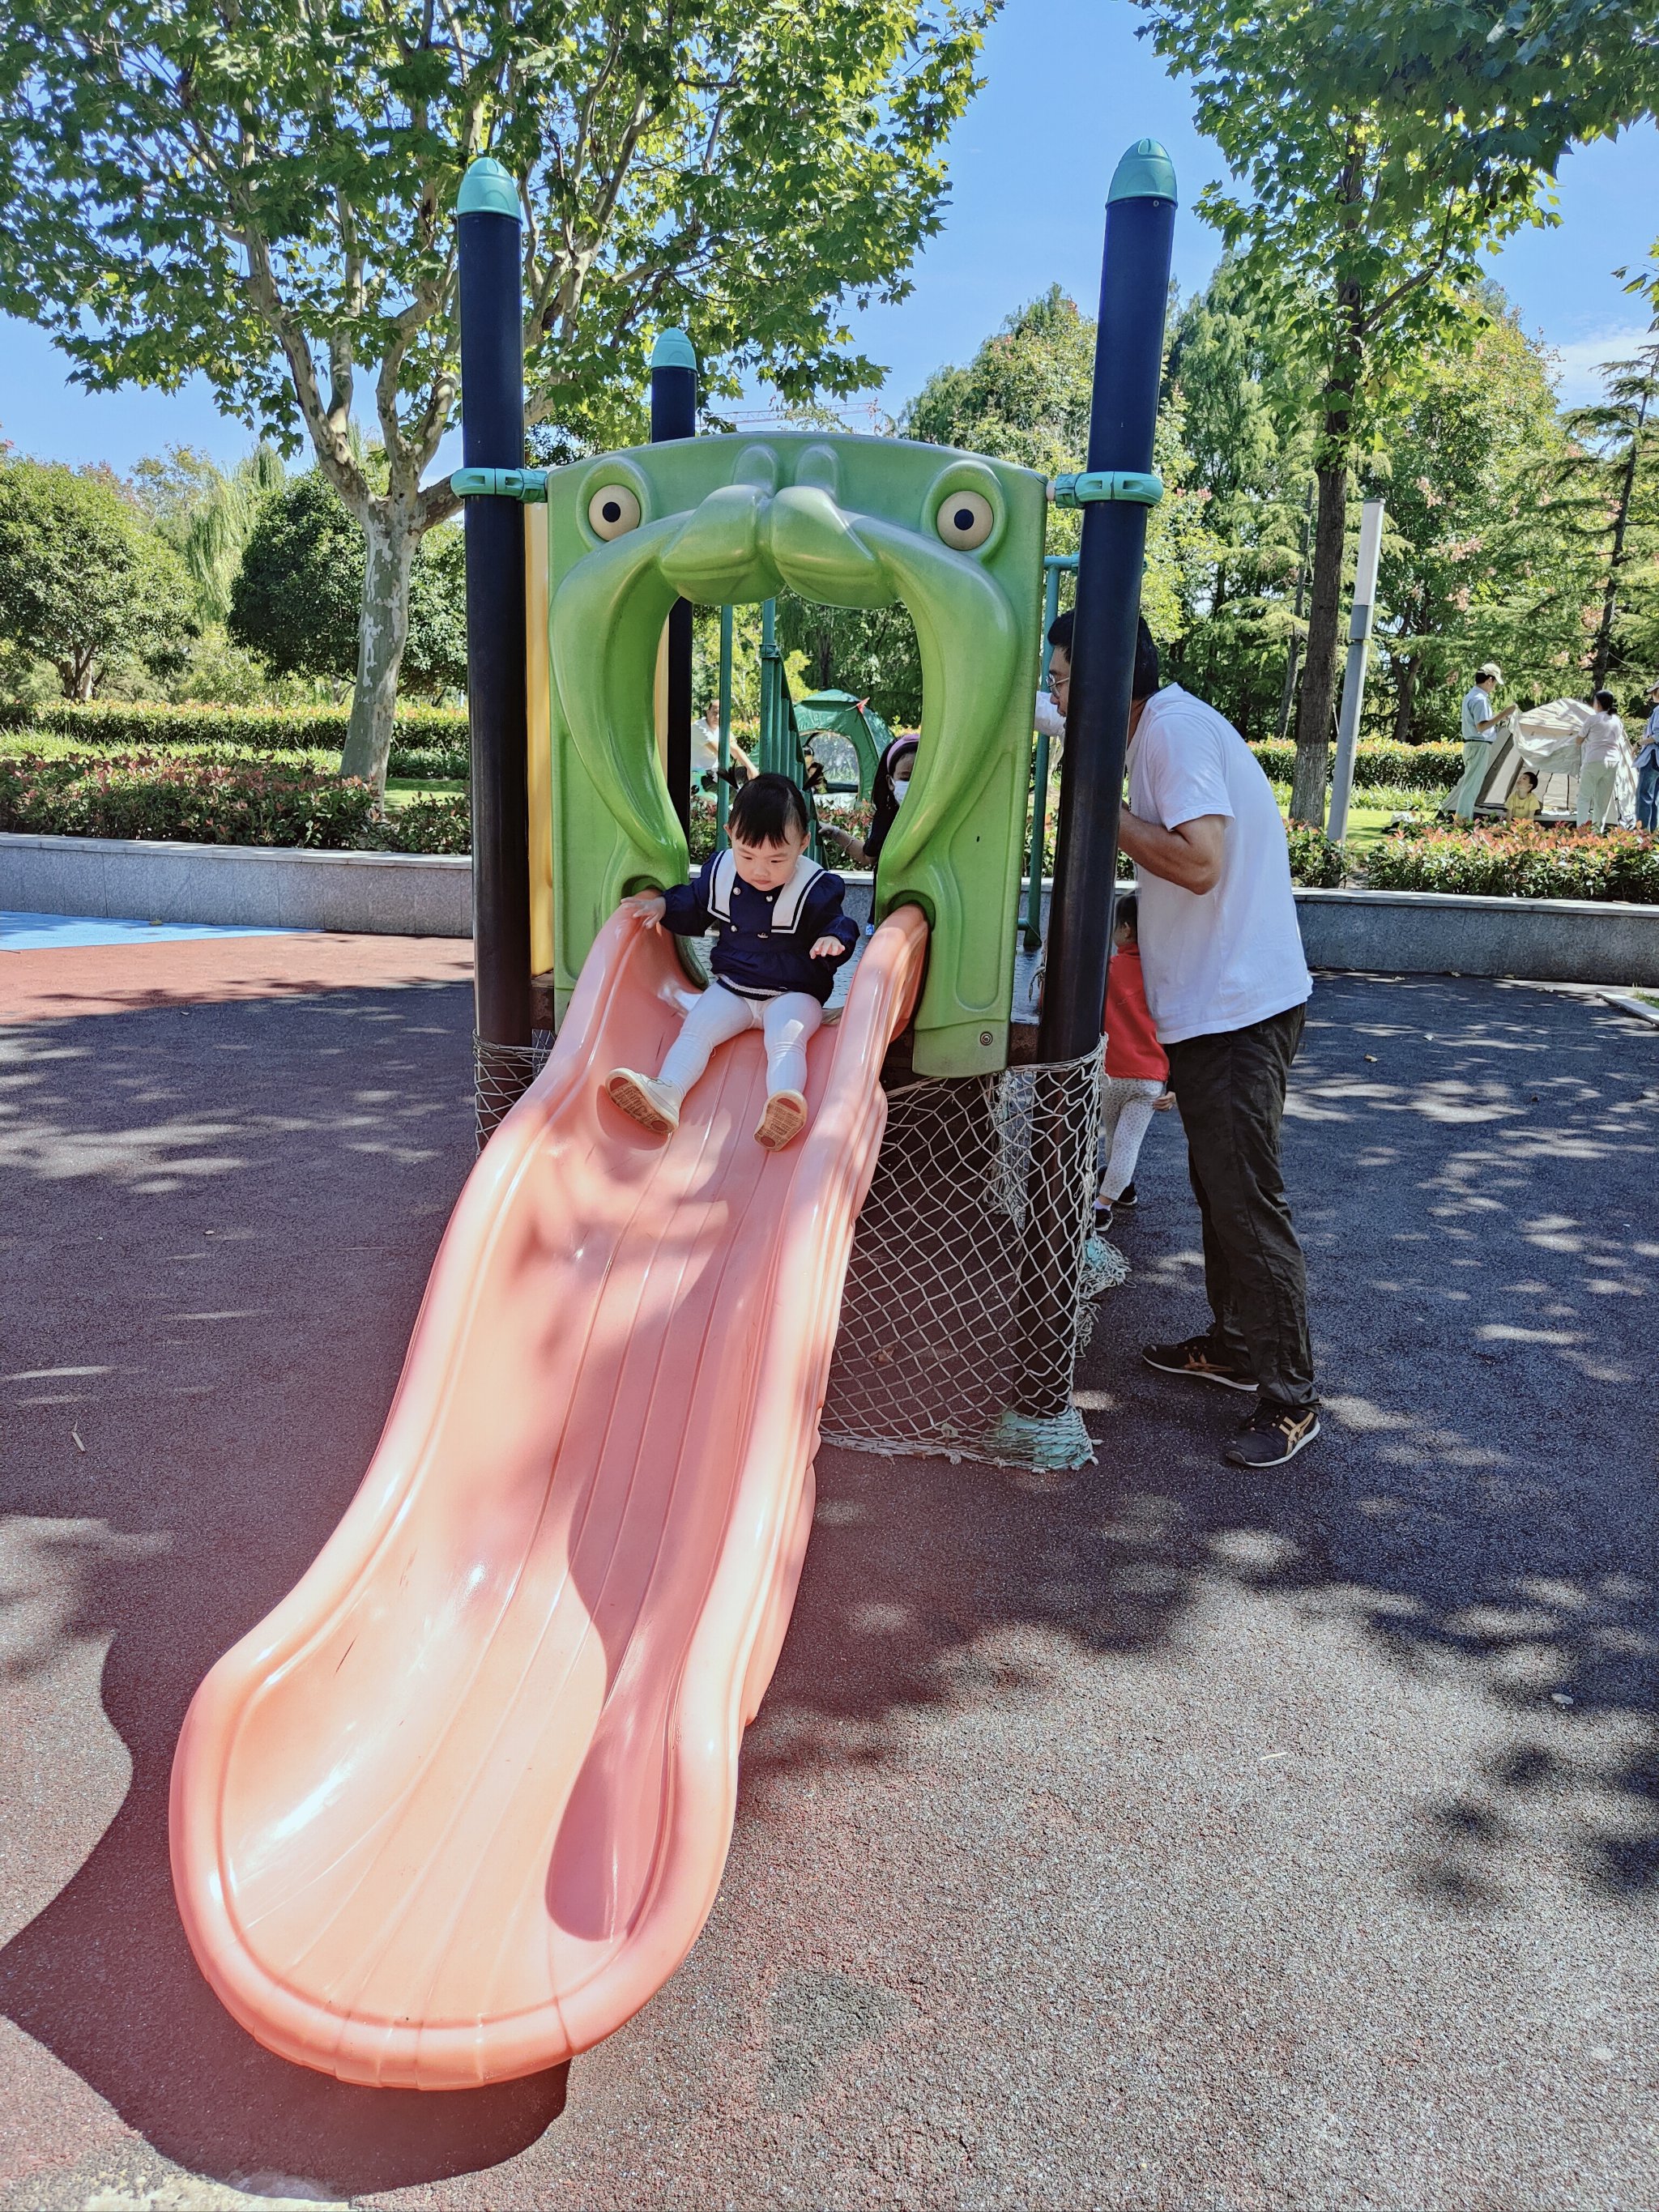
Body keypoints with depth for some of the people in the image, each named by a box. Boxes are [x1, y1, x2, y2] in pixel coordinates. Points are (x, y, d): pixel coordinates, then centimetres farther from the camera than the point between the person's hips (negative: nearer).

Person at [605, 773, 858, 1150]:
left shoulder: (816, 889, -12)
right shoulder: (720, 871, 1)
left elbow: (836, 923, -6)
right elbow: (694, 909, 18)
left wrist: (835, 939, -30)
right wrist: (662, 904, 0)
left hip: (792, 994, -4)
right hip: (731, 988, 5)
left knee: (786, 1040, -32)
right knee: (695, 1028, -18)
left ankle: (783, 1112, -53)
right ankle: (665, 1094, -35)